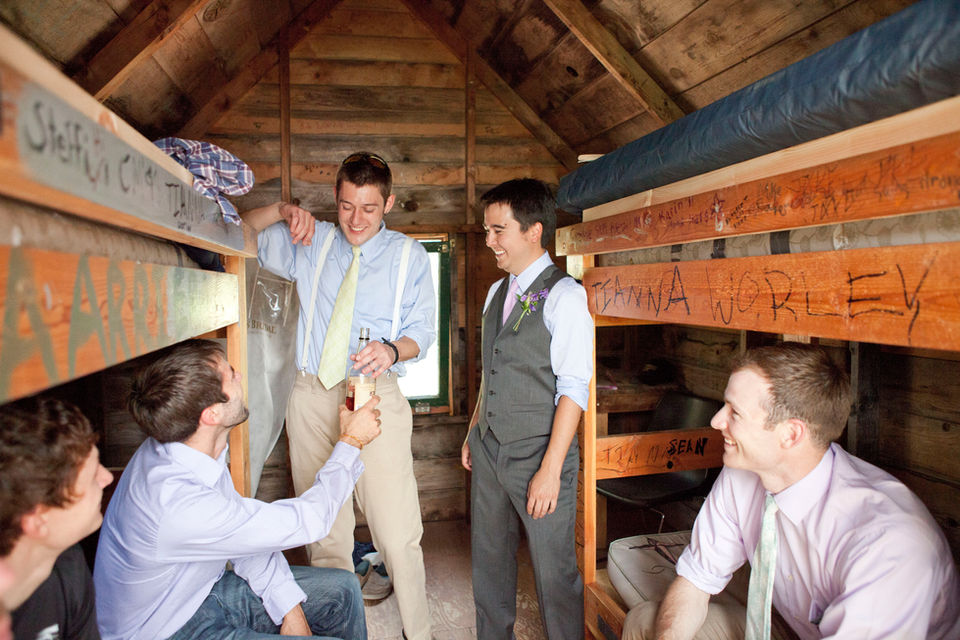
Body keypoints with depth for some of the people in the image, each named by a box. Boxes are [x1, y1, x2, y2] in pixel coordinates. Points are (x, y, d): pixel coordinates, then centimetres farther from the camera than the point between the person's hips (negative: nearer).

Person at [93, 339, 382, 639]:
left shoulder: (195, 447, -10)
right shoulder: (180, 505, -38)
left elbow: (248, 533, 2)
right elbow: (307, 520, -27)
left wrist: (288, 606, -4)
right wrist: (351, 442, -14)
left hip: (201, 590, 8)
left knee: (341, 589, 7)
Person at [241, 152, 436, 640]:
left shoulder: (408, 255, 6)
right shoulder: (312, 243, 12)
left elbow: (422, 330, 3)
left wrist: (393, 350, -20)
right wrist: (283, 211, -2)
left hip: (375, 395, -2)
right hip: (312, 395, 3)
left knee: (397, 530, -6)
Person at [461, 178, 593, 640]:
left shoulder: (564, 296, -13)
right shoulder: (496, 293, 10)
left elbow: (573, 390, -16)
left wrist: (550, 469, -18)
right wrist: (473, 432, 17)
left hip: (538, 454, -7)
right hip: (489, 449, 7)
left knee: (554, 571, 6)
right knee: (489, 558, 19)